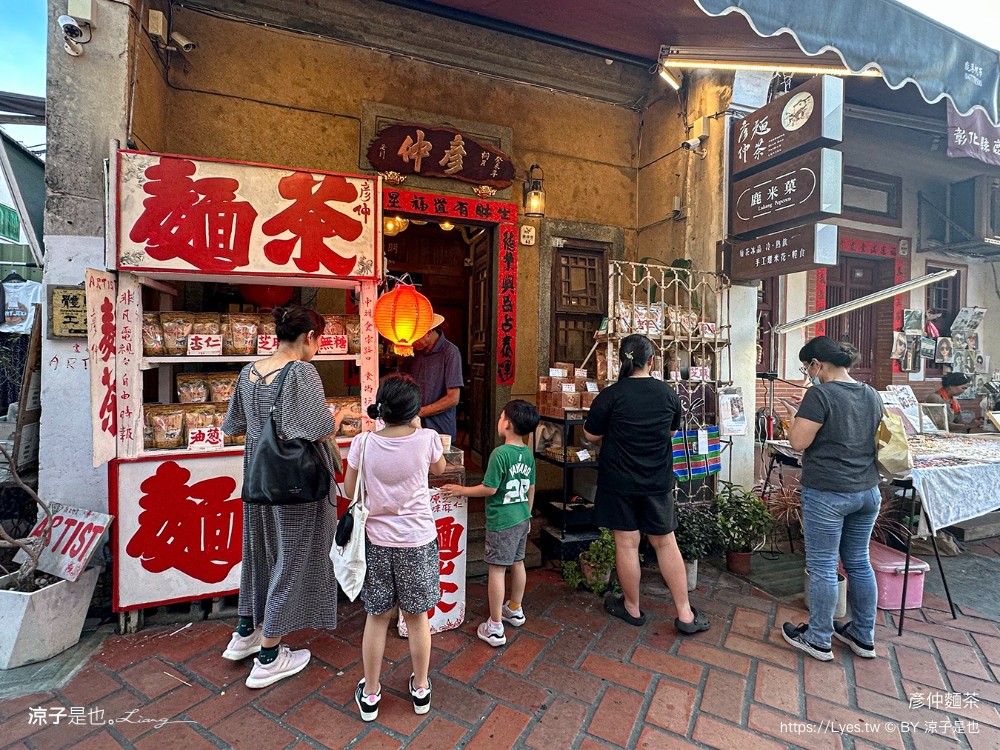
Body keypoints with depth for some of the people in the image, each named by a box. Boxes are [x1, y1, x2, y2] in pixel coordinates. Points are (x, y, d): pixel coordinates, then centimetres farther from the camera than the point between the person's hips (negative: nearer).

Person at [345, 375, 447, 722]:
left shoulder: (363, 443, -14)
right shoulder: (427, 439, -16)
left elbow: (350, 491, -1)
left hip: (377, 540, 1)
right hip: (418, 540, 0)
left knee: (377, 617, 18)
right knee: (417, 616, 18)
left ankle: (370, 694, 35)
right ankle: (421, 689, 36)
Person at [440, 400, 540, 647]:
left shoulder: (500, 454, -21)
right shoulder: (528, 454, 2)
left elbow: (490, 489, -19)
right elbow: (531, 488, 10)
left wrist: (461, 490, -7)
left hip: (501, 521, -7)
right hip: (522, 518, 8)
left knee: (497, 570, 2)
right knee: (517, 563, 21)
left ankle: (495, 628, 12)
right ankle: (515, 610, 39)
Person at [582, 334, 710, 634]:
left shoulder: (611, 395, -15)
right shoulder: (668, 393, -3)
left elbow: (591, 435, -5)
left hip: (620, 482, -3)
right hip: (658, 482, 4)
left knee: (626, 544, 9)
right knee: (666, 543, 15)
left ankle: (632, 608, 26)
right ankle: (685, 614, 23)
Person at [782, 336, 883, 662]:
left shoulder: (820, 394, -17)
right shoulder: (872, 395, 8)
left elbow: (798, 441, -19)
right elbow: (874, 440, 19)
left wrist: (797, 419, -2)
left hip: (827, 492, -7)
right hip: (867, 491, 8)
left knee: (822, 567, 5)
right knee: (859, 563, 19)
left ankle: (818, 640, 19)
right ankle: (863, 636, 32)